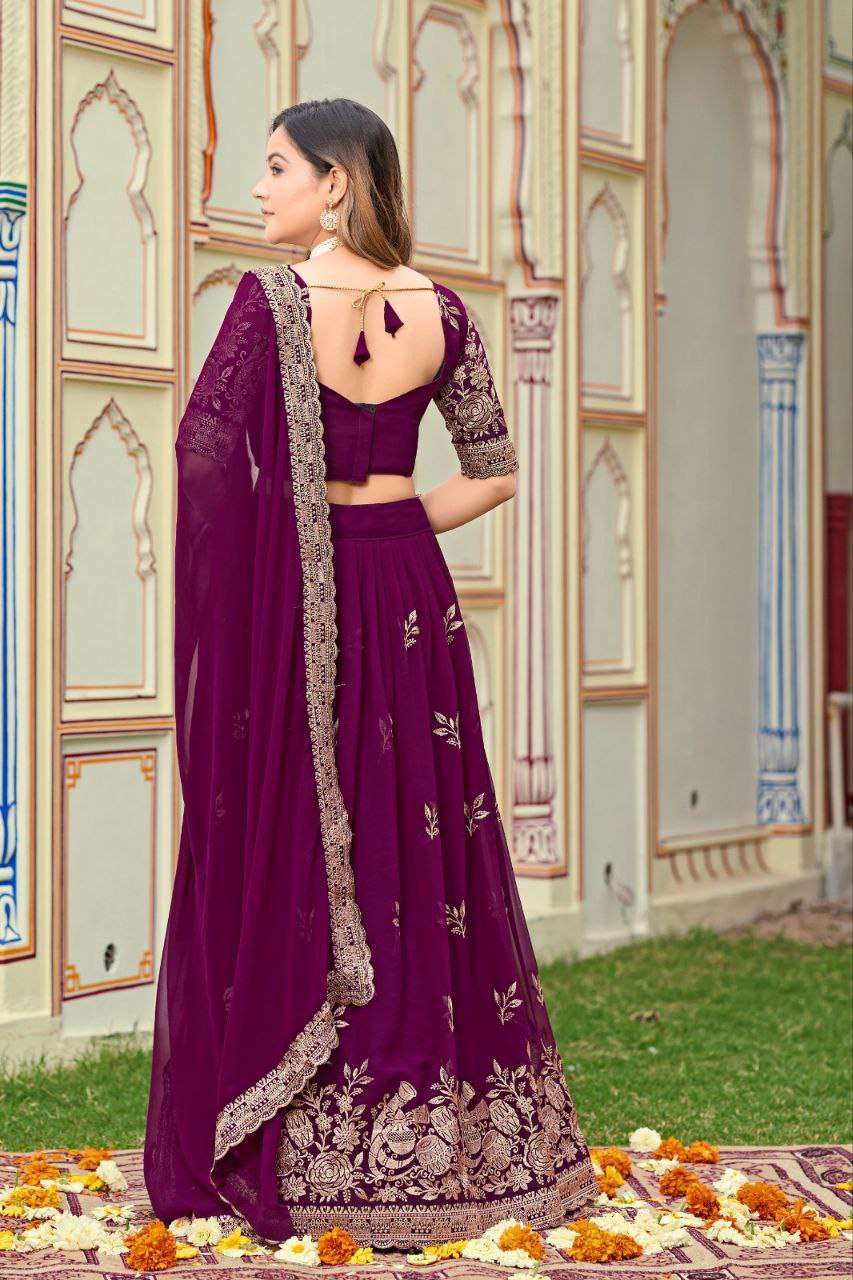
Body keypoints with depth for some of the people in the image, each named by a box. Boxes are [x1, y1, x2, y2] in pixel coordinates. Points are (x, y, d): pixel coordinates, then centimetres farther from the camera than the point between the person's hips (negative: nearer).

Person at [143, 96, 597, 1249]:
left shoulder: (269, 300, -9)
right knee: (421, 856, 9)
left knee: (282, 861, 3)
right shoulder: (439, 311, 4)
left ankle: (294, 1157, 6)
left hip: (290, 596, -4)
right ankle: (440, 1145, 15)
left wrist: (242, 571, -5)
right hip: (408, 592, 4)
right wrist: (400, 527, 11)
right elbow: (495, 473, 8)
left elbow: (204, 447, -18)